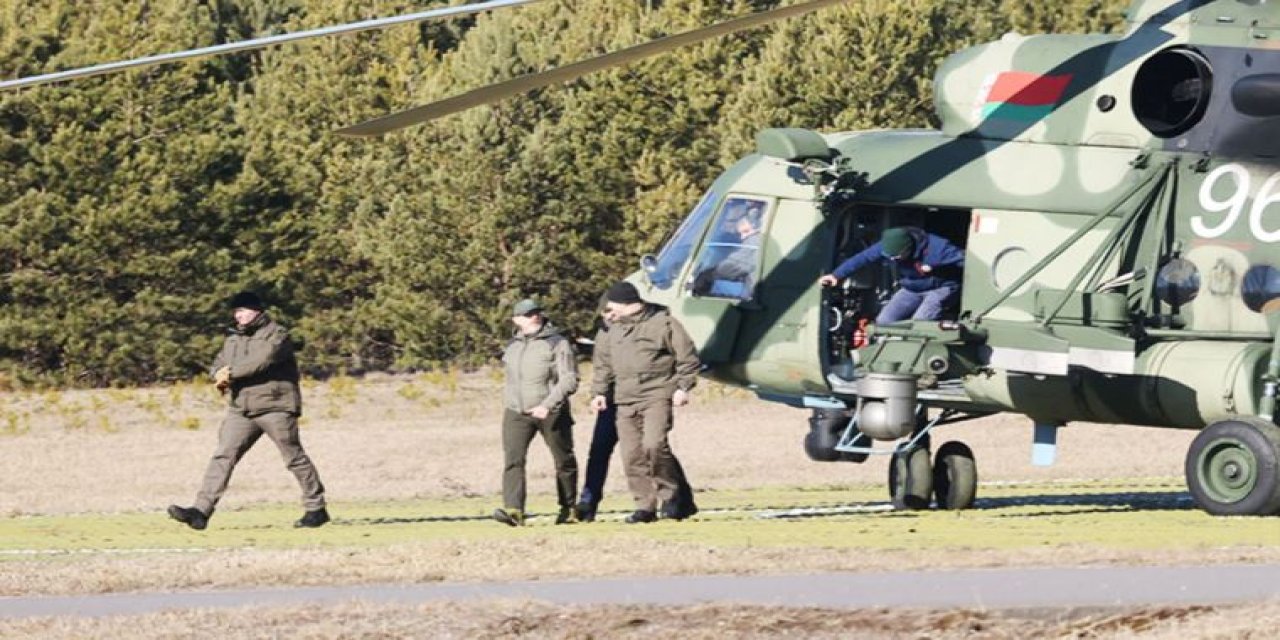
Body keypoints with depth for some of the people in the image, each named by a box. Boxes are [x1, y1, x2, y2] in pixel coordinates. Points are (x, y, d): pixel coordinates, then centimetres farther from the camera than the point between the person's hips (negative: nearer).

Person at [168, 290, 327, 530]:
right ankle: (201, 511, -11)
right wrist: (221, 376, -8)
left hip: (275, 408, -6)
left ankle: (316, 508, 12)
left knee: (294, 458, 0)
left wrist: (232, 373, -17)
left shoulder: (276, 336, -6)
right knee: (223, 457, -5)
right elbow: (218, 364, 16)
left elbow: (261, 362, -21)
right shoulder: (233, 339, 17)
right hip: (241, 410, 6)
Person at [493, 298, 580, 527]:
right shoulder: (513, 345, 11)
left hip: (552, 414, -3)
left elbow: (570, 380, -14)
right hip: (516, 413, 3)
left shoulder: (557, 343, -6)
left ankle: (569, 509, 27)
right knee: (513, 460, -15)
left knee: (564, 461, 10)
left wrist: (547, 405, -23)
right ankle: (513, 510, -25)